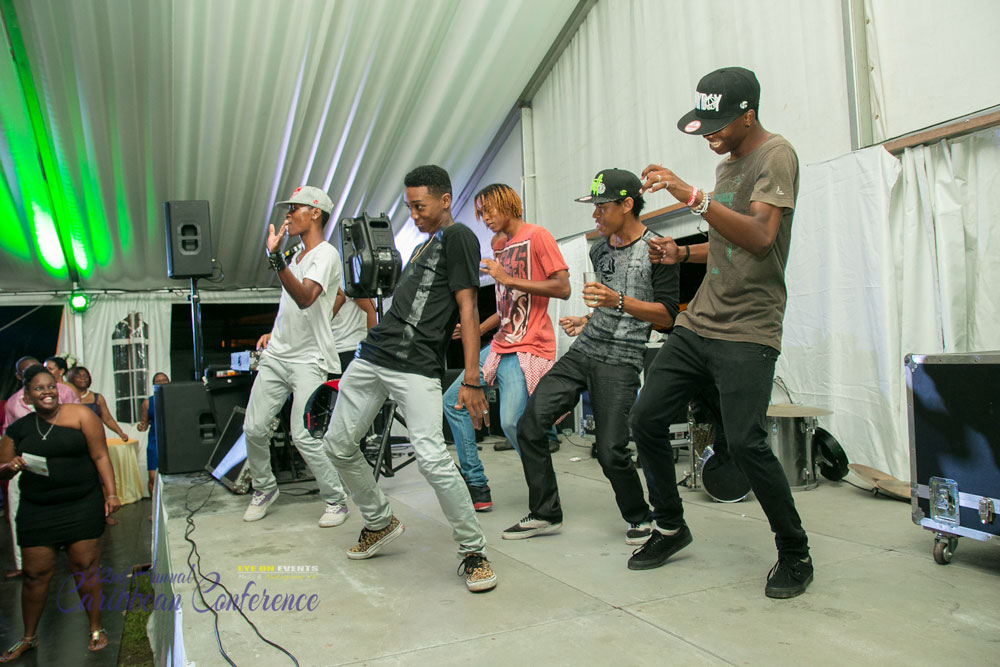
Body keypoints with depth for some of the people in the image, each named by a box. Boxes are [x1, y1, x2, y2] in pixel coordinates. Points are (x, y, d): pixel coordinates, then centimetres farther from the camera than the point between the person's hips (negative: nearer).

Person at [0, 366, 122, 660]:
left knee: (85, 567, 1)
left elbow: (100, 456, -4)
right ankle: (28, 638, 28)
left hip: (82, 506, -3)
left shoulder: (80, 415, -3)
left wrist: (111, 493, -11)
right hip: (36, 511, 3)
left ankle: (96, 629, 18)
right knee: (35, 572, 7)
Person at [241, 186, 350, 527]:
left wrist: (275, 257, -38)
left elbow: (305, 298, -29)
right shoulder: (296, 256, 17)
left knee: (303, 436, -13)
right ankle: (264, 489, 26)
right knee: (254, 428, 5)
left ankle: (336, 500, 4)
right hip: (276, 355, 8)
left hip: (309, 361, -8)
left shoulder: (326, 255, -11)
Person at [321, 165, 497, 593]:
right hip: (372, 357, 9)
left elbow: (468, 308, -13)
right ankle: (380, 523, 33)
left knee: (432, 458, -19)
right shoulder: (423, 246, 24)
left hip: (417, 369, -9)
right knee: (338, 445, 13)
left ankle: (473, 552, 0)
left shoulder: (458, 236, -2)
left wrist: (471, 379, -19)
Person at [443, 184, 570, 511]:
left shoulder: (536, 236, -5)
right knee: (454, 401, 6)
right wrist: (474, 330, 16)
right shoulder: (501, 247, 20)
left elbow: (563, 288, -15)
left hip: (528, 349, -9)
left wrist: (508, 279, -17)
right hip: (500, 345, 9)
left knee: (512, 423, -20)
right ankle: (477, 485, 14)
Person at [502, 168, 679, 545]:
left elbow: (667, 316, -11)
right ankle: (545, 514, 11)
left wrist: (619, 302, -21)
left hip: (620, 361, -6)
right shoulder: (600, 249, 17)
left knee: (610, 451, -12)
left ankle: (640, 518, 18)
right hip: (582, 351, 7)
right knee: (530, 425, -4)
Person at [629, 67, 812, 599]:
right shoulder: (727, 165, 19)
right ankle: (671, 528, 23)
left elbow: (760, 238, -22)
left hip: (747, 334, -8)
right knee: (645, 418, 4)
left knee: (745, 444, -13)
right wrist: (684, 253, 8)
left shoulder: (776, 156, -7)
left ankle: (796, 555, 12)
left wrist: (692, 195, -28)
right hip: (696, 325, 8)